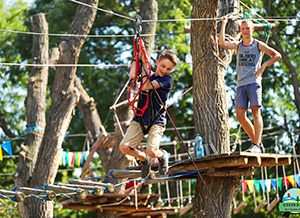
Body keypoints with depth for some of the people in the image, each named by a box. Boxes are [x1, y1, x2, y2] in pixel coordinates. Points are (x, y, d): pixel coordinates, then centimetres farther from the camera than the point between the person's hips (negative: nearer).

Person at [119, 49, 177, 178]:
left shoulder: (167, 79, -5)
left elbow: (146, 87, -17)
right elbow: (132, 75, -9)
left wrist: (145, 65, -14)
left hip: (157, 120, -5)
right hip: (140, 119, 5)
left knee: (151, 152, -23)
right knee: (124, 147, -12)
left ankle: (163, 155, 17)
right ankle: (145, 160, 20)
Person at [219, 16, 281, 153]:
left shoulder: (258, 45, 7)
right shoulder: (237, 45, 14)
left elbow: (277, 55, 5)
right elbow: (222, 43, -4)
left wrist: (263, 66, -5)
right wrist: (223, 24, -2)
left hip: (254, 82, -4)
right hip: (241, 84, 4)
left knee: (255, 111, -14)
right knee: (240, 115, -3)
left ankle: (256, 145, -20)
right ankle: (257, 142, 9)